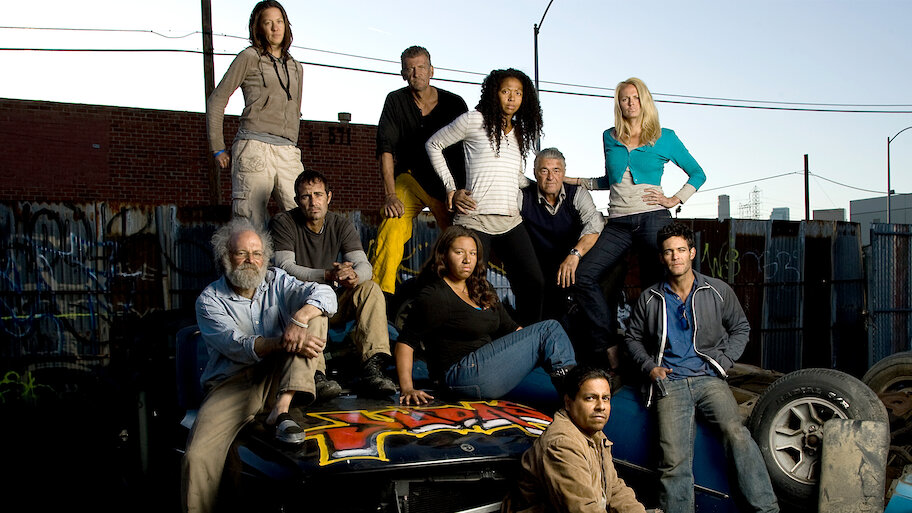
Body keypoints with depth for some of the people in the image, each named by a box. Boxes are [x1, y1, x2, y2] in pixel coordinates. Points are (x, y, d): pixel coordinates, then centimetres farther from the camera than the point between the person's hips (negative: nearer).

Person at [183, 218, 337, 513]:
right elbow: (236, 346, -14)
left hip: (278, 379, 3)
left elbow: (324, 294, -7)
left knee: (314, 315, -16)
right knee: (198, 455, -27)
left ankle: (281, 409, -29)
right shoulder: (210, 300, 3)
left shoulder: (277, 282, 12)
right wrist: (284, 343, -31)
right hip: (233, 384, -2)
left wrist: (298, 320, -28)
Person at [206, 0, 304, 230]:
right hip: (254, 148, -4)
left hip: (288, 153, 4)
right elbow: (216, 100, 7)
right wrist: (218, 149, 3)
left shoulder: (296, 68, 22)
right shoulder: (249, 58, 8)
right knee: (251, 224, -9)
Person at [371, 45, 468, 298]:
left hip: (448, 182, 1)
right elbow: (386, 151, -7)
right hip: (410, 178, -1)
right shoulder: (395, 101, -1)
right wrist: (391, 196, -17)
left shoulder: (454, 103, 0)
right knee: (391, 229, -22)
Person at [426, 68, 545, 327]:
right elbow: (433, 145, 8)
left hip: (511, 222, 6)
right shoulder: (474, 121, 1)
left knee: (534, 283, -2)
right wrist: (450, 189, 2)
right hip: (475, 220, -6)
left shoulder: (520, 132, 19)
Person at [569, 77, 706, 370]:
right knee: (584, 275, -16)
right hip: (618, 223, 3)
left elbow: (697, 174, 15)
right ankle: (609, 348, -13)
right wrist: (575, 181, 20)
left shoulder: (664, 138, 8)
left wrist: (674, 200, 2)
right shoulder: (610, 138, 17)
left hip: (653, 219, -3)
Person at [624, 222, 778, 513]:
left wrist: (724, 362, 6)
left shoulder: (719, 291, 10)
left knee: (736, 432, -26)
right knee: (675, 460, -19)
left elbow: (740, 328, 21)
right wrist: (650, 367, 5)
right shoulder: (649, 299, 11)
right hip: (669, 382, 0)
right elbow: (633, 338, 22)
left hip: (709, 377, 0)